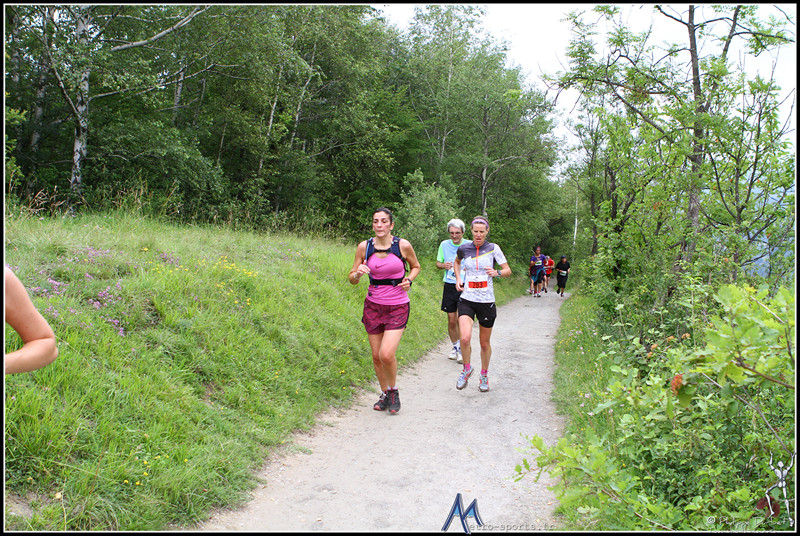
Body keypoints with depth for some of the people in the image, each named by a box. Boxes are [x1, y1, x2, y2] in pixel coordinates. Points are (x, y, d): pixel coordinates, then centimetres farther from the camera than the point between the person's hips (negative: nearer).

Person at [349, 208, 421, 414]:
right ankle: (385, 394, 30)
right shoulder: (364, 247, -3)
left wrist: (409, 280, -9)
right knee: (376, 356, 7)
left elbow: (415, 266, 11)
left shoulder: (403, 245, -8)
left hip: (398, 306, -3)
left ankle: (393, 390, 12)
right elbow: (352, 279, 3)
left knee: (387, 354, -16)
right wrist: (358, 274, -20)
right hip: (373, 306, 3)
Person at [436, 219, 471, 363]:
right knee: (451, 320, 7)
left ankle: (461, 349, 3)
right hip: (449, 286, 3)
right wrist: (443, 265, -8)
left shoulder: (470, 245, -4)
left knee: (460, 318, -12)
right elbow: (438, 263, 15)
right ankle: (455, 347, 26)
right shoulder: (444, 245, 4)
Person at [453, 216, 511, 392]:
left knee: (485, 343, 10)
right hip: (467, 300, 0)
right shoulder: (463, 249, 3)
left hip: (487, 302, 0)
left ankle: (484, 376, 33)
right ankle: (467, 368, 8)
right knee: (465, 338, -20)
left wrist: (497, 272, -19)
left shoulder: (493, 248, -3)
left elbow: (508, 270, 2)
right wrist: (458, 278, 9)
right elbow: (457, 262, 25)